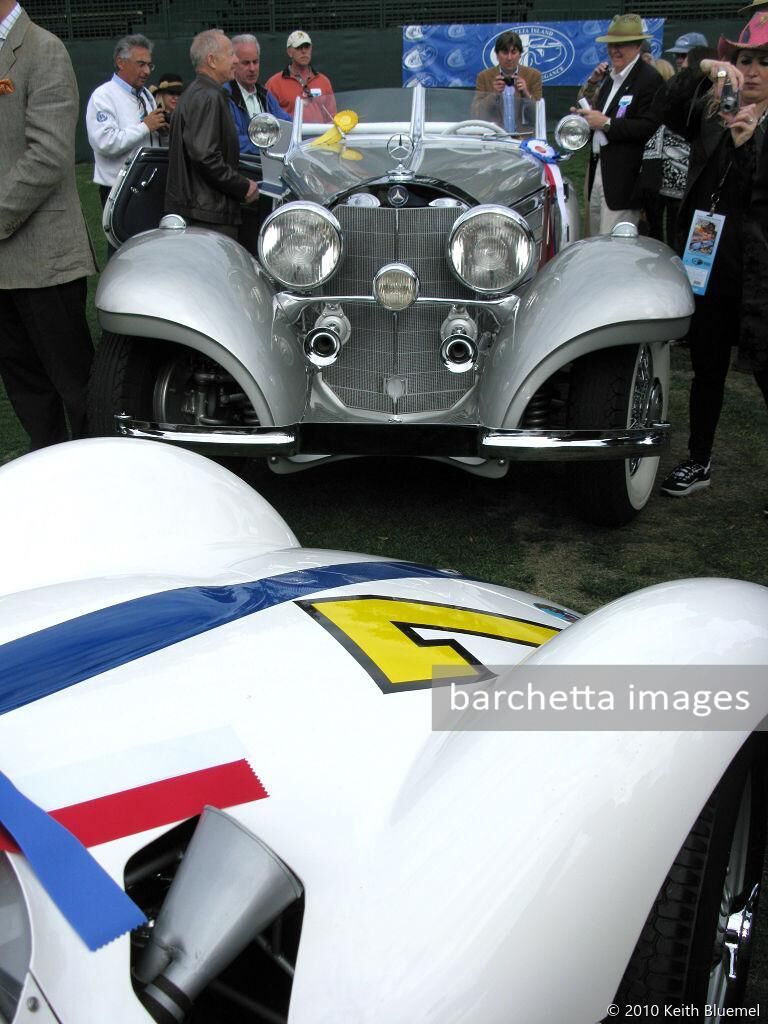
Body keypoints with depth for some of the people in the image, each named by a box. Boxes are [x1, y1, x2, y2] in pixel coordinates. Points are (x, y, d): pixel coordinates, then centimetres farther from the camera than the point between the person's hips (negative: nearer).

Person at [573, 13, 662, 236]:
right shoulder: (609, 75, 16)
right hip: (598, 168, 9)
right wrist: (592, 82, 6)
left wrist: (606, 123, -18)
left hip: (623, 177, -9)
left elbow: (649, 127, -19)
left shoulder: (650, 79, -10)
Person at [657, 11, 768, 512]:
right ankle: (699, 463, 28)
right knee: (707, 369, 15)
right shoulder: (713, 113, 8)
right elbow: (670, 110, -9)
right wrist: (703, 71, -23)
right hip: (706, 265, 4)